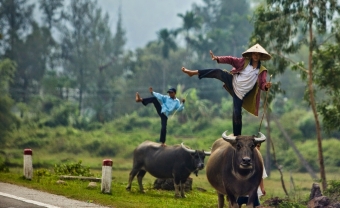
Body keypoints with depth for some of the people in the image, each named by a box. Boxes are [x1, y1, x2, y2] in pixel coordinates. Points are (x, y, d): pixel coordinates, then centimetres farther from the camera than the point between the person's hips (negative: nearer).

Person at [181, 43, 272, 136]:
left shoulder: (262, 71, -5)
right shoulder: (244, 62, -1)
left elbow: (262, 84, -8)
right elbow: (231, 60, -2)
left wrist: (266, 86, -32)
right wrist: (218, 59, -13)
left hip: (240, 93, -2)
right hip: (233, 82, 2)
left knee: (237, 114, -8)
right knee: (218, 72, -13)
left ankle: (237, 136, 6)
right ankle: (193, 72, -1)